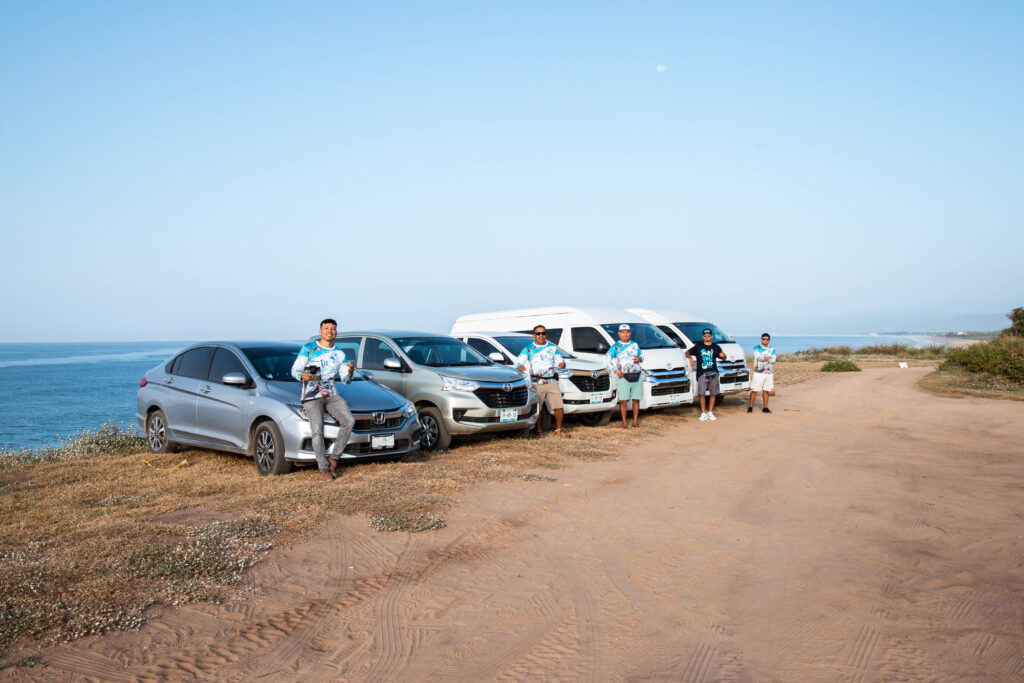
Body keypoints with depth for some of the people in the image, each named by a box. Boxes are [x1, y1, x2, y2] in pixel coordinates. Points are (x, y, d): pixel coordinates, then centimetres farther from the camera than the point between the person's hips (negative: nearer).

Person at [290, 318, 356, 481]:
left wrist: (350, 371, -8)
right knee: (317, 430, -17)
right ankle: (323, 469, -11)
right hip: (311, 396, -3)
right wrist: (303, 376, -20)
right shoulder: (308, 349, 7)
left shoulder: (339, 354, 17)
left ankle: (334, 458, -9)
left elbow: (346, 380, 15)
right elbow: (294, 370, 4)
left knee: (349, 421, -19)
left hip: (331, 395, 3)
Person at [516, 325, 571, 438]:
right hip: (536, 384, -2)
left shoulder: (552, 348, 16)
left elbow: (559, 361, 18)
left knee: (559, 407, -4)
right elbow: (518, 362, 1)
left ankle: (558, 430, 12)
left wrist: (562, 364, -6)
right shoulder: (528, 349, 7)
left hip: (552, 382, 2)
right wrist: (520, 367, -22)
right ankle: (538, 431, 12)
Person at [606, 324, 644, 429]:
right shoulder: (615, 347, 3)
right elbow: (607, 360, -2)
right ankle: (624, 423, 3)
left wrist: (640, 359, 0)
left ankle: (635, 422, 13)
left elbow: (641, 356, 24)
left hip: (637, 376, 3)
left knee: (636, 400, 5)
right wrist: (616, 370, -11)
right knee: (622, 400, -6)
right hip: (624, 377, -3)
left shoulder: (635, 345, 15)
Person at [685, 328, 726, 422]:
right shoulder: (698, 346, 6)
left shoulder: (716, 347, 10)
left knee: (713, 393, 5)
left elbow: (723, 358, 11)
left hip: (713, 373, 2)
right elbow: (687, 352, 8)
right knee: (702, 393, -4)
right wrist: (690, 358, -13)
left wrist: (723, 355, -13)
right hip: (702, 374, -2)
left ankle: (710, 412, 17)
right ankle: (703, 413, 5)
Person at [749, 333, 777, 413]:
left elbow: (773, 361, -1)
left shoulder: (772, 349, 12)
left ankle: (765, 407, 10)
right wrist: (768, 358, -9)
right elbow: (758, 357, -14)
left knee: (766, 391, 5)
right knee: (754, 390, -5)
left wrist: (763, 359, -11)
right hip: (758, 372, -3)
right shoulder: (756, 348, 4)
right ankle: (750, 407, 1)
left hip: (768, 373, 3)